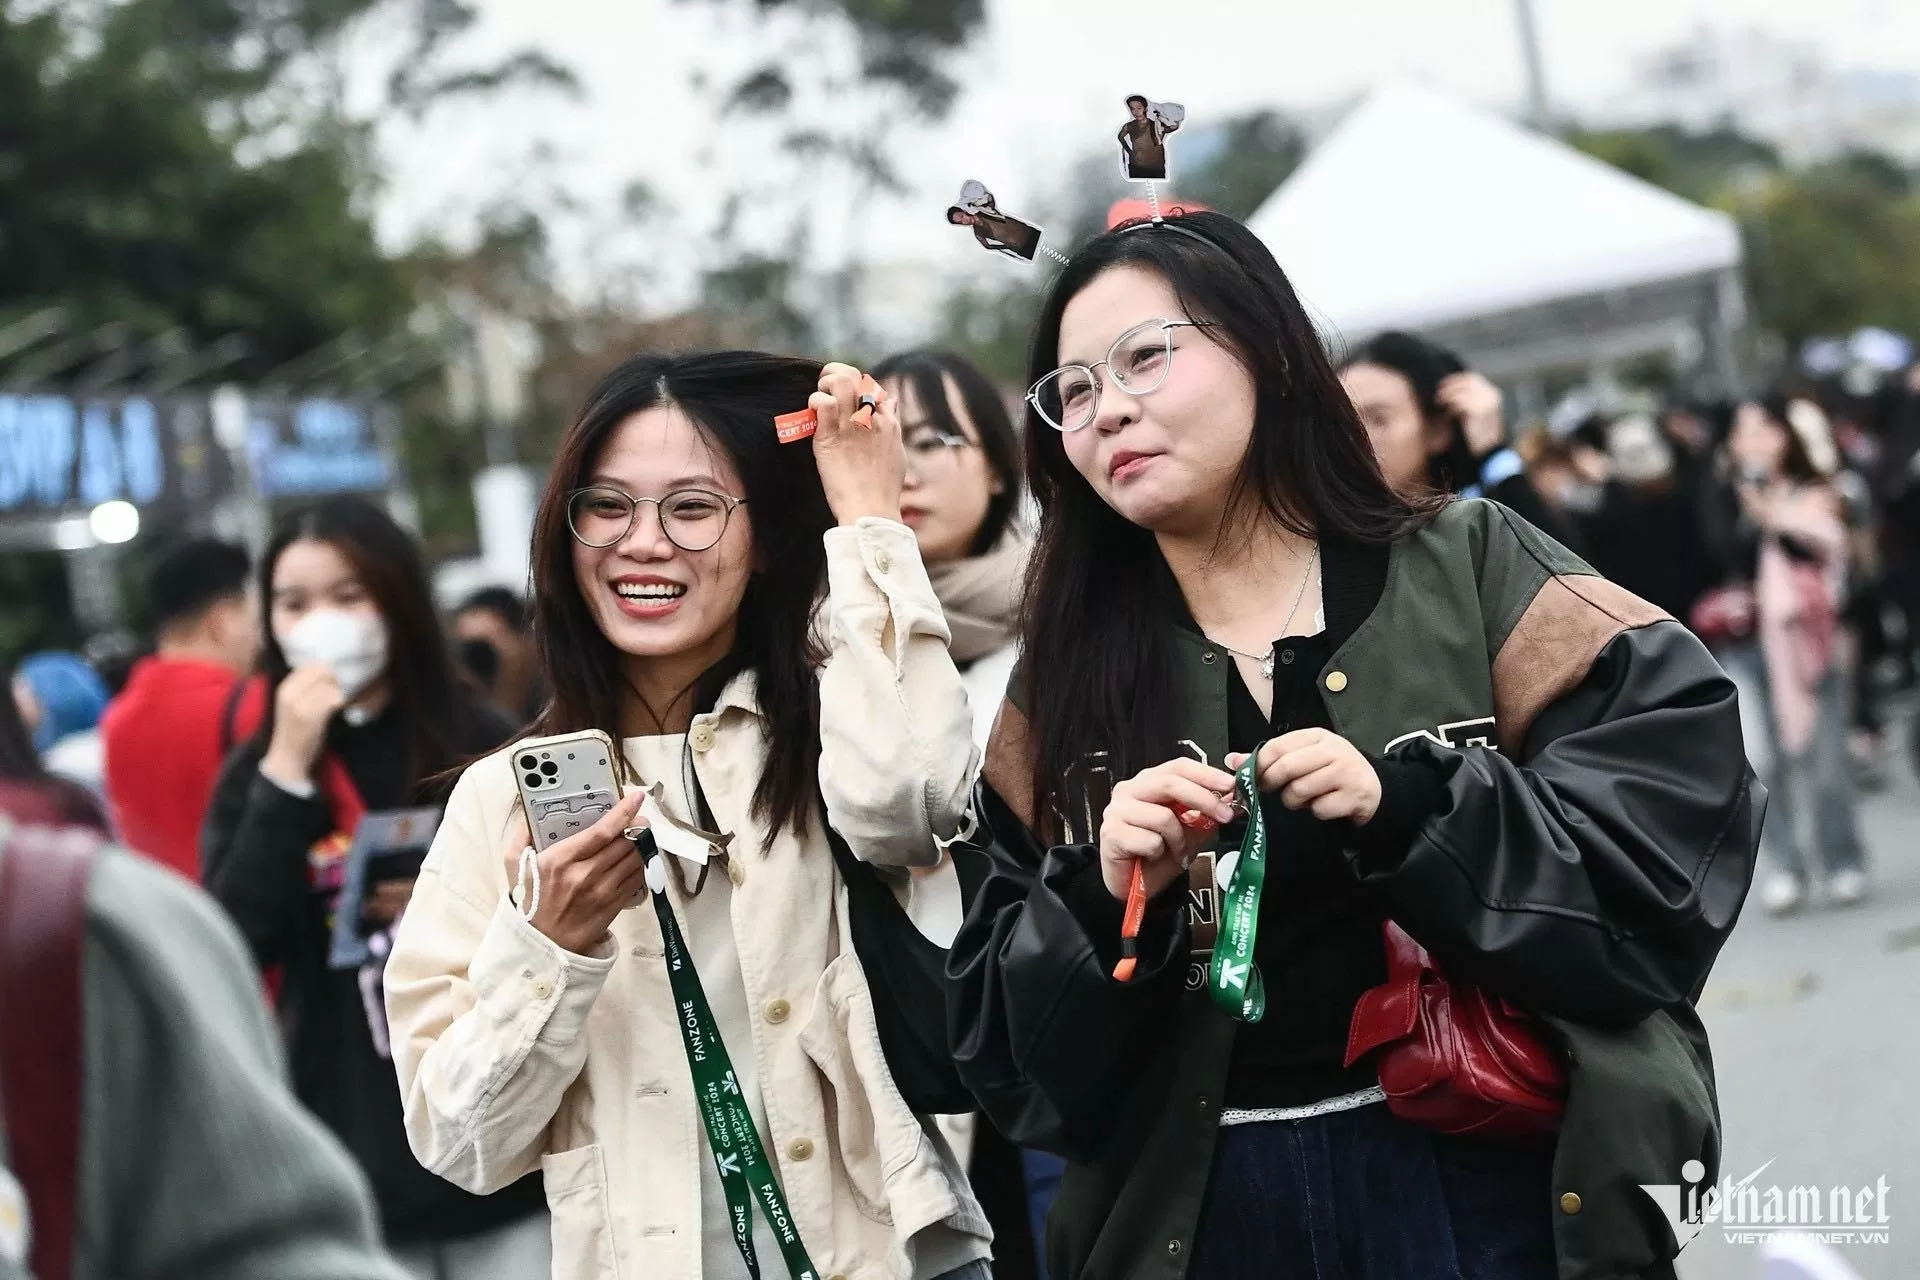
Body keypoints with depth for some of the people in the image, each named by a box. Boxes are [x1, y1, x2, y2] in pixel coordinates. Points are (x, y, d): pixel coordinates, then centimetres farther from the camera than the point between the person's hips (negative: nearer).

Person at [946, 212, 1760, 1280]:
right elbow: (1000, 1031, 3)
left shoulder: (1470, 569, -3)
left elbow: (1685, 805, -10)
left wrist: (1410, 806, -20)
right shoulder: (1065, 682, 5)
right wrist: (1100, 901, -16)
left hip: (1480, 1176, -2)